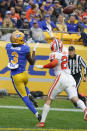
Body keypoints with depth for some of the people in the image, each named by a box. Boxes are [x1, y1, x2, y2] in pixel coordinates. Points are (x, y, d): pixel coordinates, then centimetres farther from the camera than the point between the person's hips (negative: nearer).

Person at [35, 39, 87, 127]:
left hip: (61, 78, -5)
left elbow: (54, 63, -20)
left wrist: (42, 66, -10)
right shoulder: (65, 55, 20)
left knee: (49, 99, 6)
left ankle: (42, 122, 7)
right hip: (70, 78, 5)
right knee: (74, 98, -9)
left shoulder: (54, 55, 0)